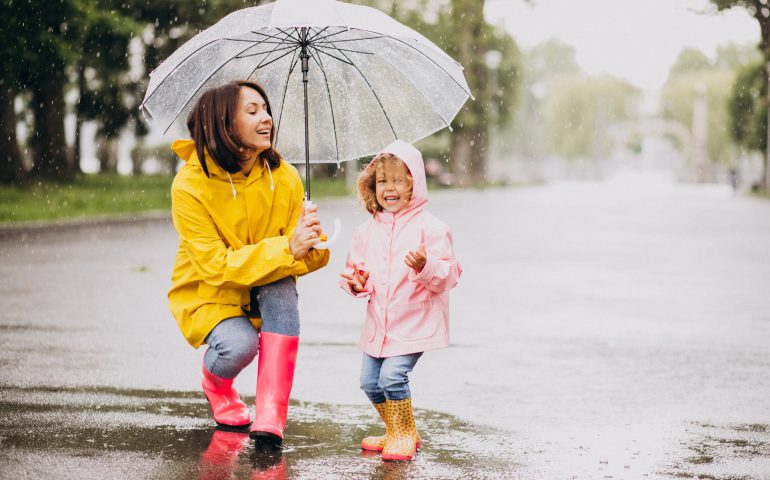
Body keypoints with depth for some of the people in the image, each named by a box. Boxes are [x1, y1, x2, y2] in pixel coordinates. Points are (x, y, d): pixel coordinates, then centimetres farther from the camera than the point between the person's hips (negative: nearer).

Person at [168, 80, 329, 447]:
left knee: (283, 286, -31)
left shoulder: (284, 177, -10)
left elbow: (303, 259, -11)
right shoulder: (190, 186, -20)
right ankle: (215, 383, 9)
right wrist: (286, 249, -36)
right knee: (239, 345, -32)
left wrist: (311, 243, -36)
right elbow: (216, 266, -26)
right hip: (208, 294, -3)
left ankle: (271, 416, -32)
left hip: (264, 293, 3)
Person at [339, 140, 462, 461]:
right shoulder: (366, 231, 7)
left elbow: (449, 275, -13)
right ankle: (394, 432, 28)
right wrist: (356, 283, -7)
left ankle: (406, 435, 4)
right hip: (378, 323, 6)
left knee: (392, 375, -17)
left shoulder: (429, 227, -9)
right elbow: (355, 268, 15)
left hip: (414, 323, -6)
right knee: (369, 381, 7)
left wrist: (425, 266, -33)